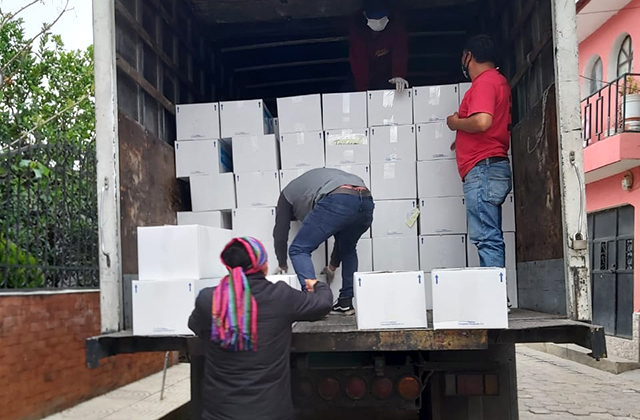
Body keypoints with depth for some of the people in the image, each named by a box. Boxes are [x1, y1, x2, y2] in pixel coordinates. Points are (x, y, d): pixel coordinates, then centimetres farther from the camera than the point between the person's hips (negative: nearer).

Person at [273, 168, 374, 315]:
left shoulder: (288, 192, 30)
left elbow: (280, 235, 27)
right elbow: (343, 233, 44)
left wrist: (282, 265, 43)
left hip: (337, 202, -6)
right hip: (366, 201, 7)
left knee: (299, 250, 7)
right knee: (348, 249, 32)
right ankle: (346, 303, 27)